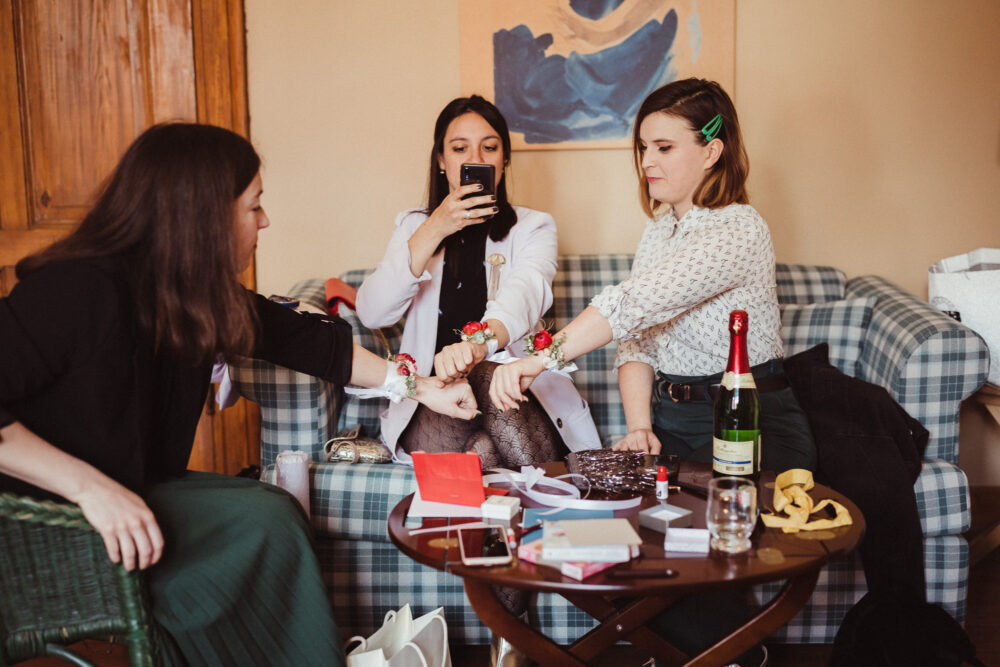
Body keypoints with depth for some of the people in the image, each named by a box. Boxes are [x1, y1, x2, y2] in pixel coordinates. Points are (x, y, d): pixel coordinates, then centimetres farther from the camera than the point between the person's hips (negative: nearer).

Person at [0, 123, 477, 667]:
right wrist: (90, 485, -34)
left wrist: (420, 387, 13)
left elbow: (304, 341, 10)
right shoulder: (82, 289, -24)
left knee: (273, 514, -7)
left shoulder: (197, 293, 2)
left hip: (133, 490, 8)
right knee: (261, 522, -17)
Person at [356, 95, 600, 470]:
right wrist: (433, 232, -12)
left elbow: (526, 290, -18)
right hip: (431, 410, 0)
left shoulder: (533, 227, 8)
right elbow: (371, 314, -2)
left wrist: (479, 343, -42)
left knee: (485, 375, -34)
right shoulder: (415, 227, 15)